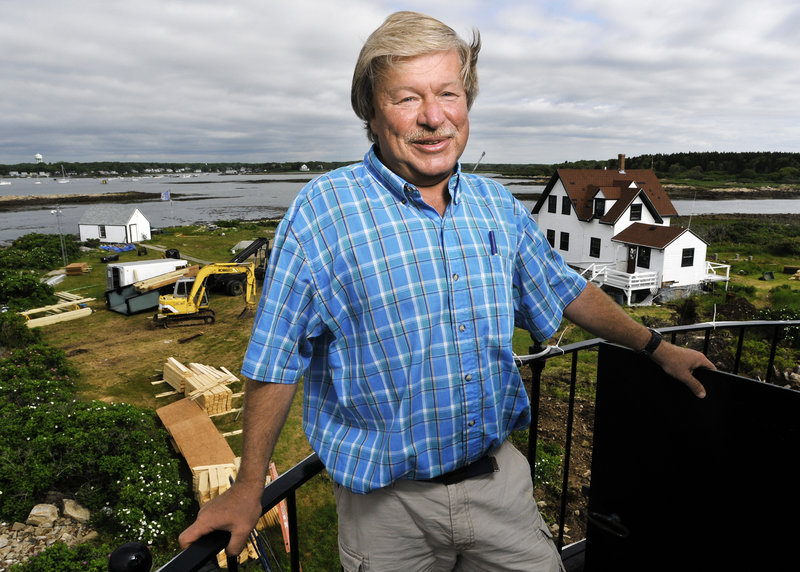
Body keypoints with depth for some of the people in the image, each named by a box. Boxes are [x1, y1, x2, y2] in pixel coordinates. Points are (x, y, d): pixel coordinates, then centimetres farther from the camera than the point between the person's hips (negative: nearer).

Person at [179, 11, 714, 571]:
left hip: (501, 477, 4)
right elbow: (277, 359, -12)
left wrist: (657, 348, 17)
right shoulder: (323, 211, -15)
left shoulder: (499, 205, 1)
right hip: (386, 503, -3)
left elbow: (565, 291, 14)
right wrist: (249, 486, -8)